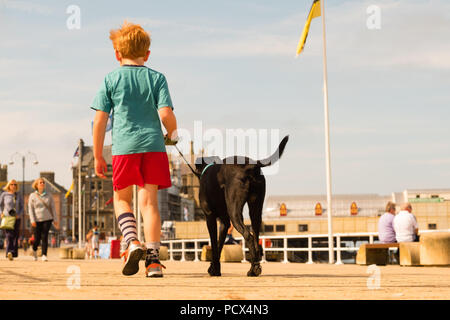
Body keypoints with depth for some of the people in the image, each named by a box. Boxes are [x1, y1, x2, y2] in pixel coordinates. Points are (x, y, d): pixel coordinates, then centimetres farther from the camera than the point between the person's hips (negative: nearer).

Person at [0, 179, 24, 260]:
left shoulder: (19, 195, 6)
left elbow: (22, 206, 9)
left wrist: (19, 214, -7)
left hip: (16, 218, 3)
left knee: (16, 236, 3)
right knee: (9, 235, -17)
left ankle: (14, 253, 13)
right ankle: (9, 252, -30)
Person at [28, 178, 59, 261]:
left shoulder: (49, 196, 9)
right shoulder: (32, 196, 4)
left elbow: (53, 208, 10)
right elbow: (30, 209, 0)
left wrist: (55, 220, 4)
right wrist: (32, 220, -9)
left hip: (47, 219, 1)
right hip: (37, 220, -1)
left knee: (45, 237, -11)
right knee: (37, 238, 1)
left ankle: (44, 255, -10)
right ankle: (34, 250, 33)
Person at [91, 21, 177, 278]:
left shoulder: (111, 79, 5)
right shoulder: (157, 78, 6)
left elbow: (100, 120, 3)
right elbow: (166, 114, -5)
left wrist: (98, 156, 10)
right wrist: (173, 135, 16)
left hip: (124, 146, -1)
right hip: (153, 145, 1)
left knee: (122, 199, 16)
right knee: (149, 200, 4)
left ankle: (133, 242, -7)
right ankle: (153, 258, -2)